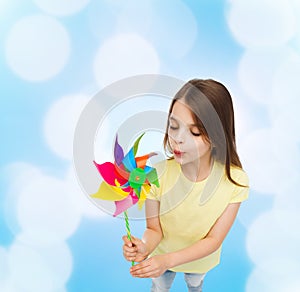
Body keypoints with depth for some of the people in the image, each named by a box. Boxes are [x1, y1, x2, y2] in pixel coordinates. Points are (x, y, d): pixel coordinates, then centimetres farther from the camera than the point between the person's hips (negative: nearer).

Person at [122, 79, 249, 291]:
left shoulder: (235, 180, -32)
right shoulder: (157, 173, -32)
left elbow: (214, 239, -25)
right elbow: (154, 229, -20)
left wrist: (168, 259, -38)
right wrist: (144, 246, -43)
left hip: (200, 258, 1)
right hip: (161, 257, -1)